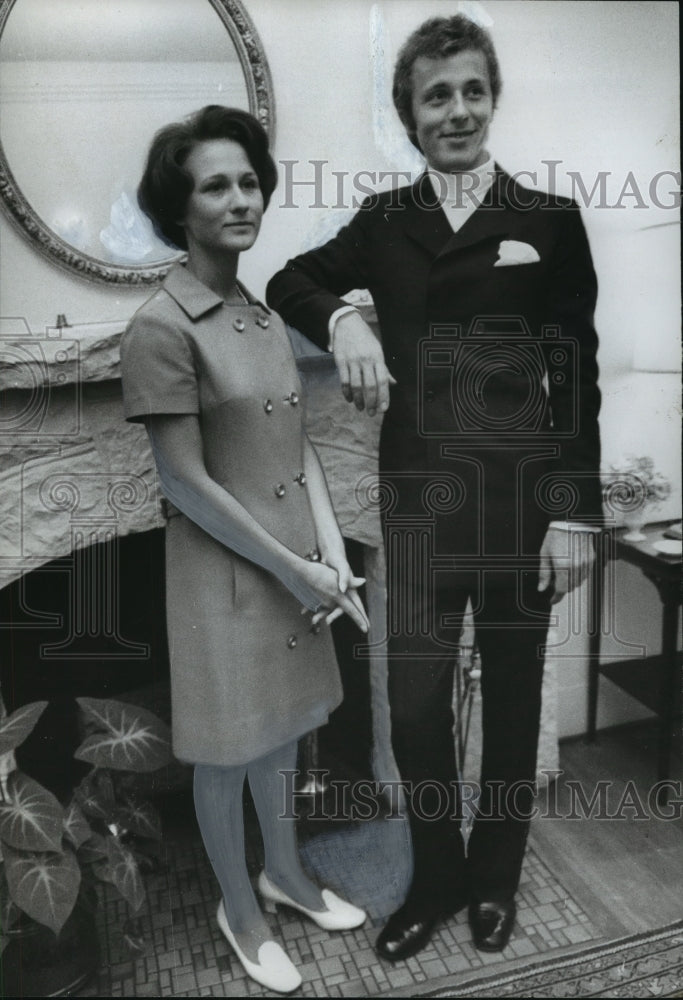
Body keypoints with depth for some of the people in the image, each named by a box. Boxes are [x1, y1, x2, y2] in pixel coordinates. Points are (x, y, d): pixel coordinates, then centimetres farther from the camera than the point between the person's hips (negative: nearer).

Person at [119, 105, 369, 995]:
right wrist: (292, 569, -15)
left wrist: (332, 554, -4)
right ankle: (240, 912, 37)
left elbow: (300, 448, 7)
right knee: (229, 754, 12)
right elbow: (185, 484, -19)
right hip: (225, 573, -7)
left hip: (297, 561, 7)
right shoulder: (161, 327, -16)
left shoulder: (265, 317, 7)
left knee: (282, 731, 22)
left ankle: (286, 875, 46)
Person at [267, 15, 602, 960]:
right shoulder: (384, 219, 8)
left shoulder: (551, 219, 1)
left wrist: (575, 512, -6)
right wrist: (342, 319, -9)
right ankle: (435, 877, 34)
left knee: (511, 698, 14)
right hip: (417, 502, 2)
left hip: (520, 502, -1)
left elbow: (577, 380, 0)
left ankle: (493, 878, 38)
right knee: (414, 704, 7)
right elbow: (288, 282, 14)